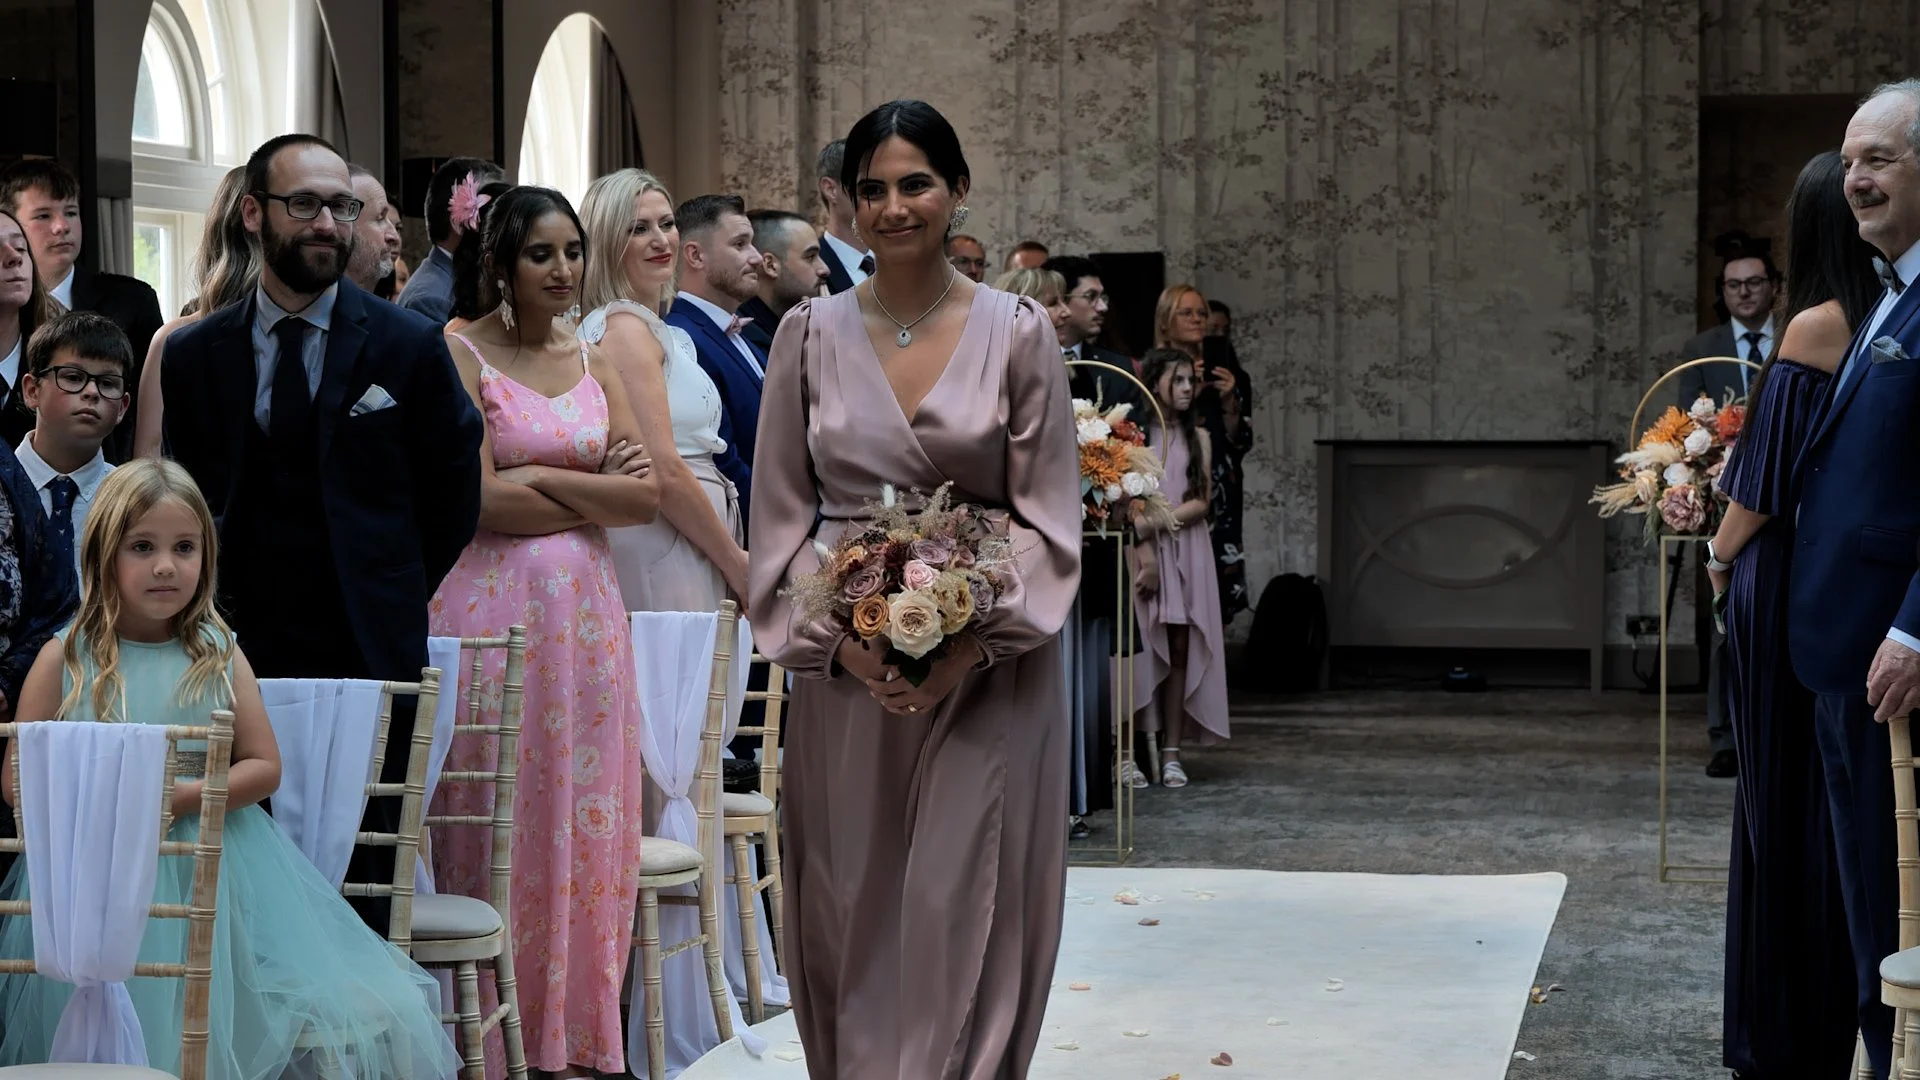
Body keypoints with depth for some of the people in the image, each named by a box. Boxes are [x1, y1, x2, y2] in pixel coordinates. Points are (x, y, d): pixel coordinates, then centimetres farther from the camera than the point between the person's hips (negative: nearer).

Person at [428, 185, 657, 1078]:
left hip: (585, 608, 6)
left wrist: (539, 477, -10)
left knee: (586, 822, 6)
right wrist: (598, 491, -5)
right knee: (502, 822, -3)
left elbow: (647, 496, 5)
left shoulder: (593, 363, 14)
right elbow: (480, 499, -14)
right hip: (493, 604, -5)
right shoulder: (460, 354, -3)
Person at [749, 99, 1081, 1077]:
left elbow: (1047, 515, -1)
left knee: (962, 908, -3)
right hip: (845, 669, 2)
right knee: (851, 914, 6)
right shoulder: (810, 334, 5)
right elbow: (781, 516, 5)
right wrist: (840, 639, -9)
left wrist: (971, 642, -13)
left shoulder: (1018, 333, 0)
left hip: (986, 666, -2)